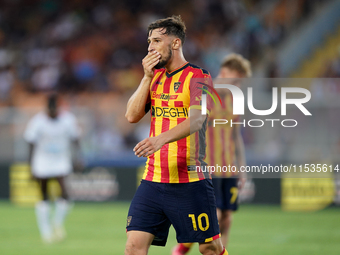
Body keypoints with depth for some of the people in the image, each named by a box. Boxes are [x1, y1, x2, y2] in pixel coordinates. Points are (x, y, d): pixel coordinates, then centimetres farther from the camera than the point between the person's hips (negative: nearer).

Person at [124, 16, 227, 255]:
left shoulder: (199, 77, -6)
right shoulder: (154, 77, 15)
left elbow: (196, 120, -21)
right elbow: (132, 116, 7)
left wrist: (162, 138, -37)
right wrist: (147, 77, -1)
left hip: (190, 182, -5)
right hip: (153, 179, 5)